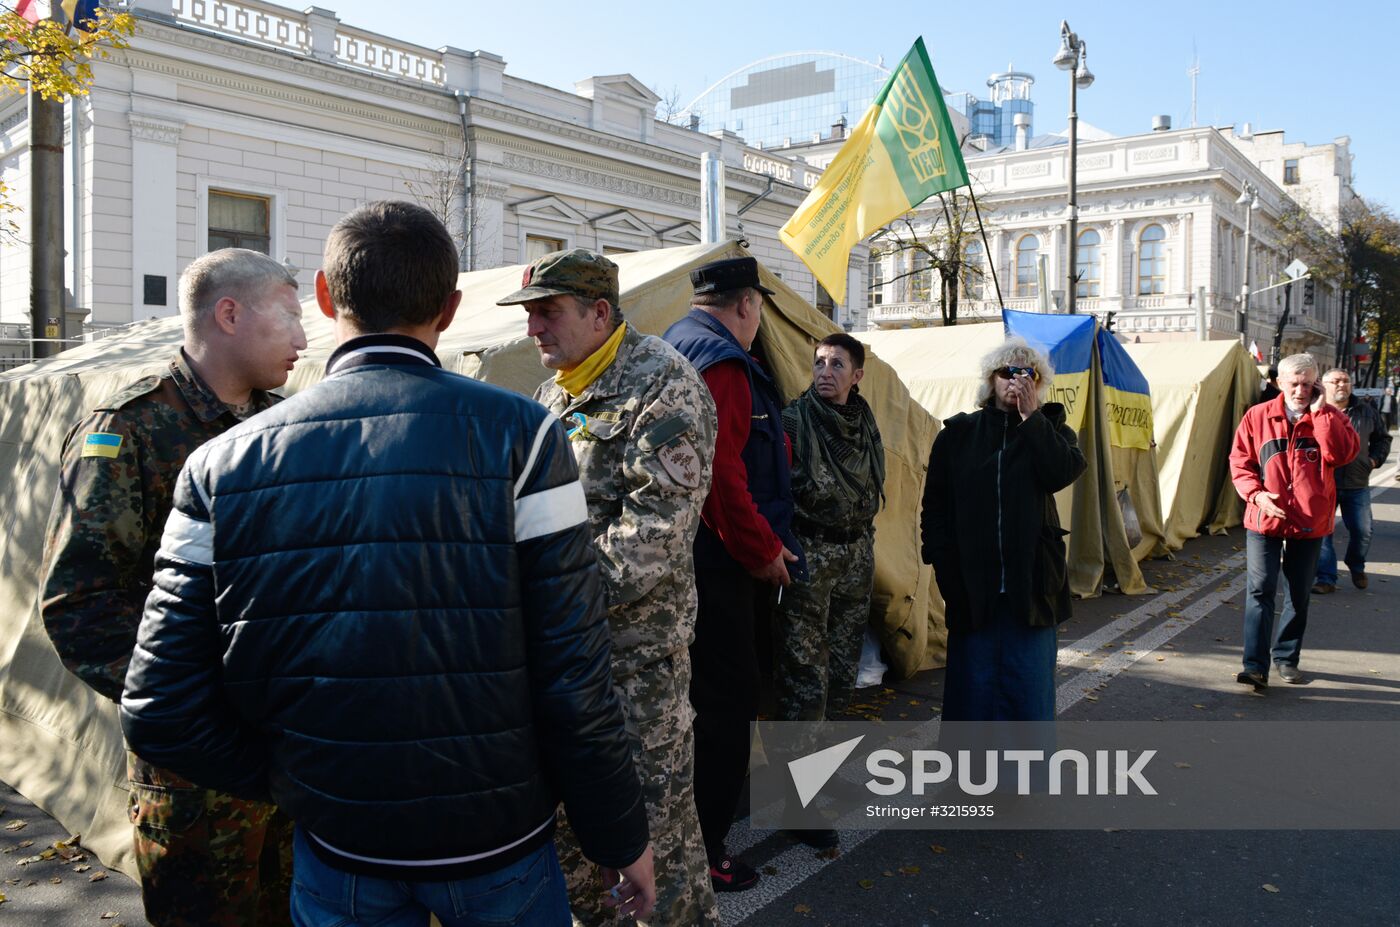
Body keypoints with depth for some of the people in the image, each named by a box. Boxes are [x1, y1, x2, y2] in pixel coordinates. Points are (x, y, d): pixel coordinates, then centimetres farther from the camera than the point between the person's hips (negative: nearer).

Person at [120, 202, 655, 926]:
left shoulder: (221, 466, -8)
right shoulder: (519, 437, -17)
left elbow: (159, 715, -8)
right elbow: (573, 684, -19)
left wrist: (291, 778, 8)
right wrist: (622, 838, -4)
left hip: (336, 846, 2)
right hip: (496, 839, -1)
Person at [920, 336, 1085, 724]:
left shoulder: (1049, 429, 9)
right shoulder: (958, 433, 7)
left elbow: (1064, 472, -15)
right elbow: (934, 507, 6)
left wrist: (1030, 416, -11)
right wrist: (945, 569, -2)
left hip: (1031, 585, 0)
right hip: (971, 585, 0)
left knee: (1030, 684, 5)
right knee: (972, 680, 5)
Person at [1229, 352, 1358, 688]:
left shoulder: (1329, 418, 1)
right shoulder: (1258, 416, 0)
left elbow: (1342, 454, -18)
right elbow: (1239, 462, 3)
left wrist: (1320, 410, -17)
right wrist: (1255, 494, -12)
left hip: (1309, 522, 1)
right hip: (1264, 519, -1)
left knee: (1298, 595, 12)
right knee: (1259, 591, -8)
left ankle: (1287, 658, 27)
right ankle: (1255, 666, -9)